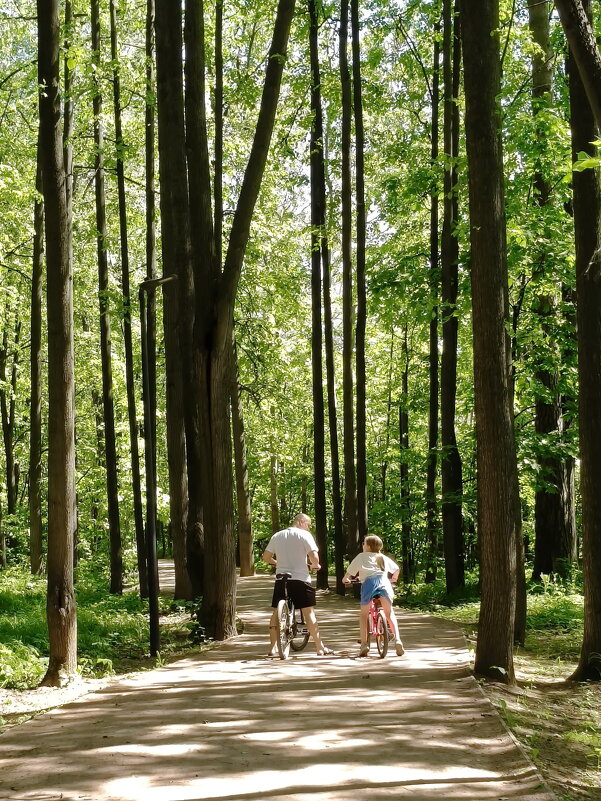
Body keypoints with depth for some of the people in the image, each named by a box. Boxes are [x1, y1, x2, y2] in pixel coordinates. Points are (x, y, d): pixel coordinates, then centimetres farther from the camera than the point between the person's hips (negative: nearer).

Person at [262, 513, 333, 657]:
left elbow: (266, 557, 12)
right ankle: (320, 647, 4)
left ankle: (273, 647, 12)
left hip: (281, 580, 4)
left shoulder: (277, 536, 10)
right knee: (309, 612, 1)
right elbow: (314, 557, -14)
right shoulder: (304, 535, -4)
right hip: (300, 579, -4)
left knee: (276, 613, 13)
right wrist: (315, 565, 7)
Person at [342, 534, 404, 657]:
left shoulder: (361, 556, 22)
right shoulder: (383, 557, 32)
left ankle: (364, 644, 1)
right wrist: (394, 578, 66)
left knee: (364, 615, 13)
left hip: (369, 582, -2)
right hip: (384, 582, 2)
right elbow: (396, 569, 45)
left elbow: (349, 572, 25)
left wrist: (345, 579, 47)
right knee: (390, 613, 18)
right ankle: (397, 639, 0)